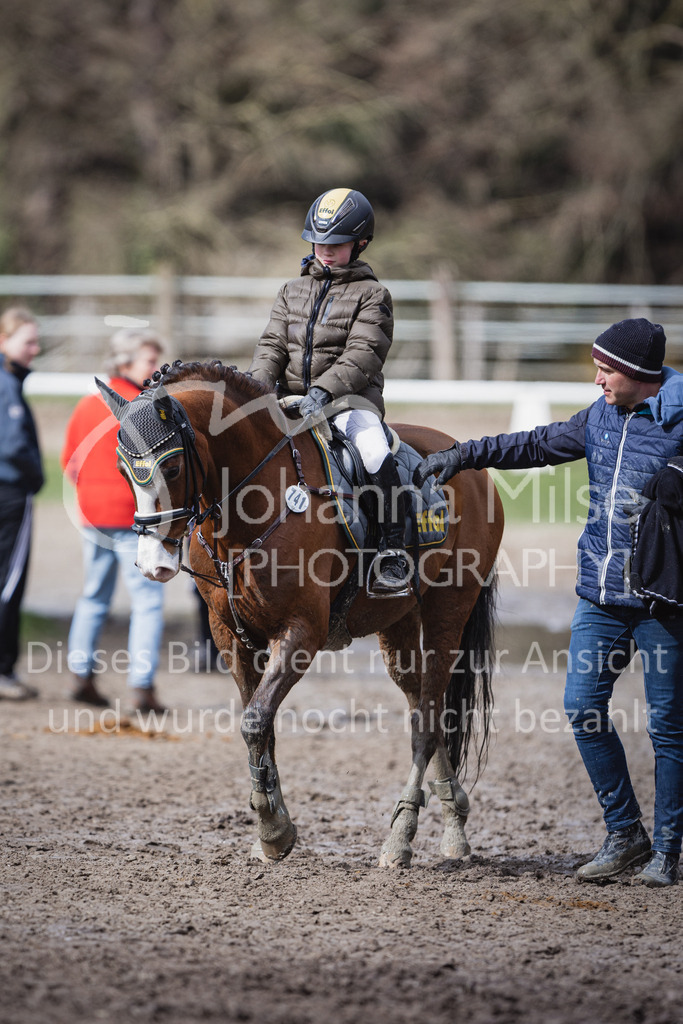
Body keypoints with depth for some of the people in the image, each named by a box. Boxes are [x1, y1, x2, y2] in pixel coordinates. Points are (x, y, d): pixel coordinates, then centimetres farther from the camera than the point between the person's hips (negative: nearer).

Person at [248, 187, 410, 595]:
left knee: (376, 454, -33)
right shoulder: (293, 291, 19)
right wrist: (258, 384, -11)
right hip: (293, 398, 5)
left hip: (350, 398, -5)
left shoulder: (372, 295, 3)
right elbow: (273, 346, 11)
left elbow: (362, 355, -11)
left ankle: (393, 556, -29)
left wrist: (325, 389, -27)